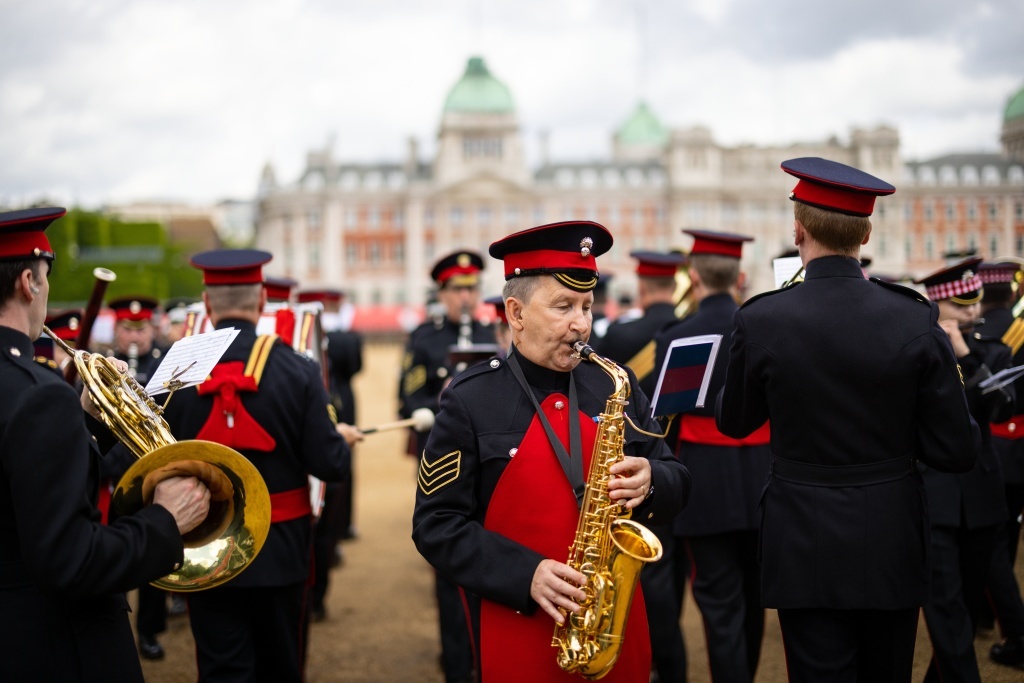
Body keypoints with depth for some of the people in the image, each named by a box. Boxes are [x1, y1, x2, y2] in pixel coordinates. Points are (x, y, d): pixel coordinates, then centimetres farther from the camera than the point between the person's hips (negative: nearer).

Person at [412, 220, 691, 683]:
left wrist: (649, 482, -13)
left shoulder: (616, 386, 6)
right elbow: (436, 525, -7)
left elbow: (676, 485, 10)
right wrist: (525, 575, -19)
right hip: (518, 635, -4)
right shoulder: (469, 401, -6)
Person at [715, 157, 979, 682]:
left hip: (806, 553, -2)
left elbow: (733, 423, 6)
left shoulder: (760, 321, -12)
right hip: (893, 550, 2)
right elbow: (957, 452, -7)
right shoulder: (916, 320, -9)